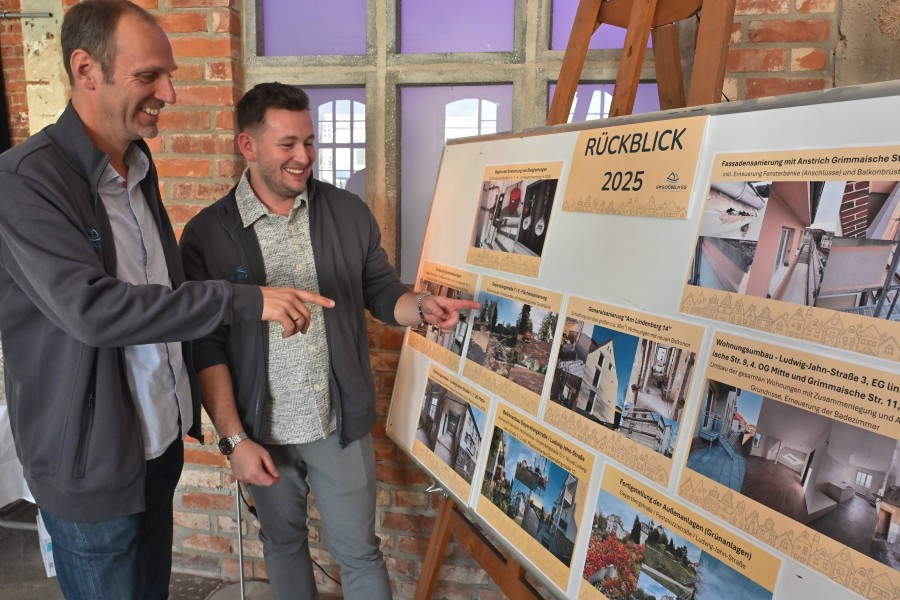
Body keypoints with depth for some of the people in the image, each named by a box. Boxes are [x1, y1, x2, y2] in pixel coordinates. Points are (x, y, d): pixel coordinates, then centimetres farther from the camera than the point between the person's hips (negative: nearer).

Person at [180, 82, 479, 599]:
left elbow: (381, 292, 5)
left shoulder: (349, 213, -3)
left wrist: (423, 306, -17)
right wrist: (235, 439, -11)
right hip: (263, 431, 0)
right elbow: (207, 347, -8)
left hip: (342, 423, 1)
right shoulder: (207, 234, -9)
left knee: (359, 550, 15)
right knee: (283, 541, 24)